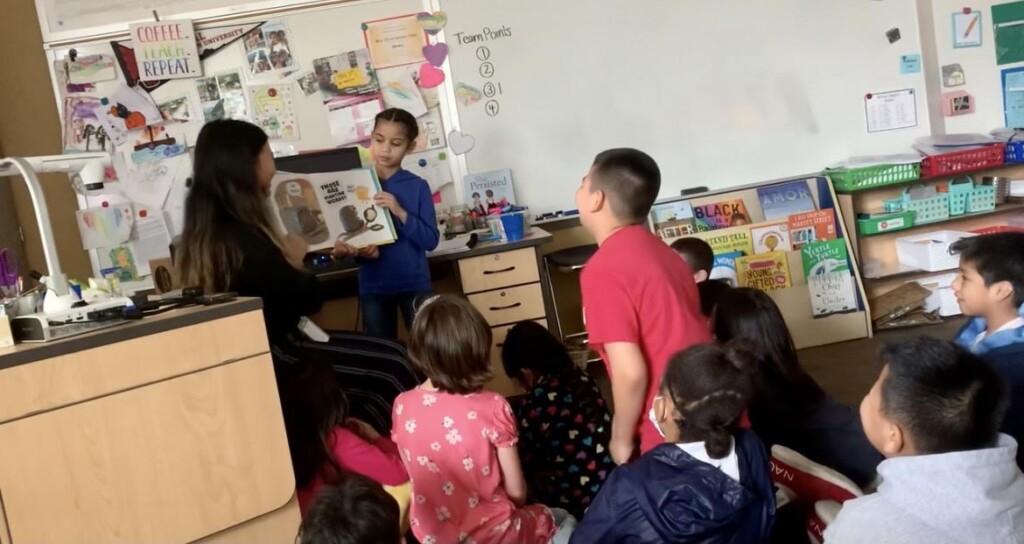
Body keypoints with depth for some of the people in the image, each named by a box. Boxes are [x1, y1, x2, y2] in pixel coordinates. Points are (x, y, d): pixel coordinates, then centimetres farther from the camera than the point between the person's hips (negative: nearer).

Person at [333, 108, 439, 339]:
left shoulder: (417, 186, -3)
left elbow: (431, 240, -8)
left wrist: (400, 212, -21)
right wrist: (357, 251, -20)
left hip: (415, 285, -1)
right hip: (373, 288, 1)